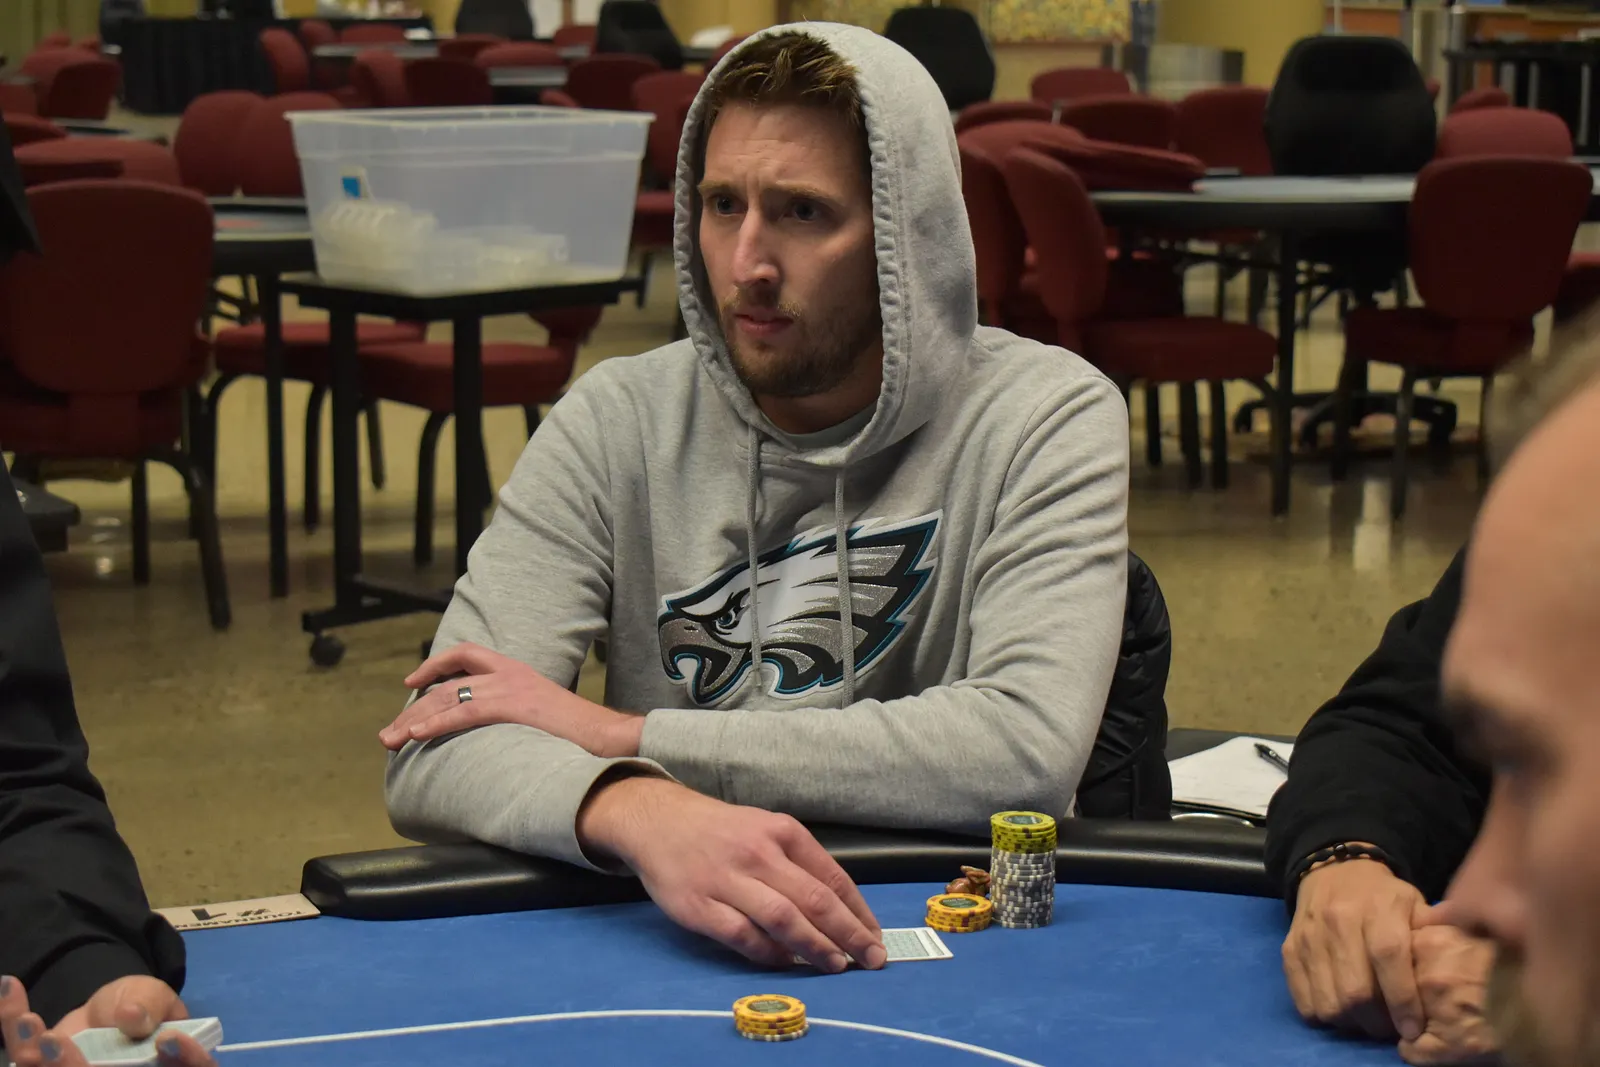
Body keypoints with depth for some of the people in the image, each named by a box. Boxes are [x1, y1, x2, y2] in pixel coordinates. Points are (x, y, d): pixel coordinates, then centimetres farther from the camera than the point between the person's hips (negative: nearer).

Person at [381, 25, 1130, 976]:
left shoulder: (1045, 418, -5)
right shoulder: (619, 422, -1)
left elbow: (1029, 748, -20)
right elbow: (432, 756, -10)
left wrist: (626, 734, -17)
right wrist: (637, 807, -33)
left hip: (956, 950, -2)